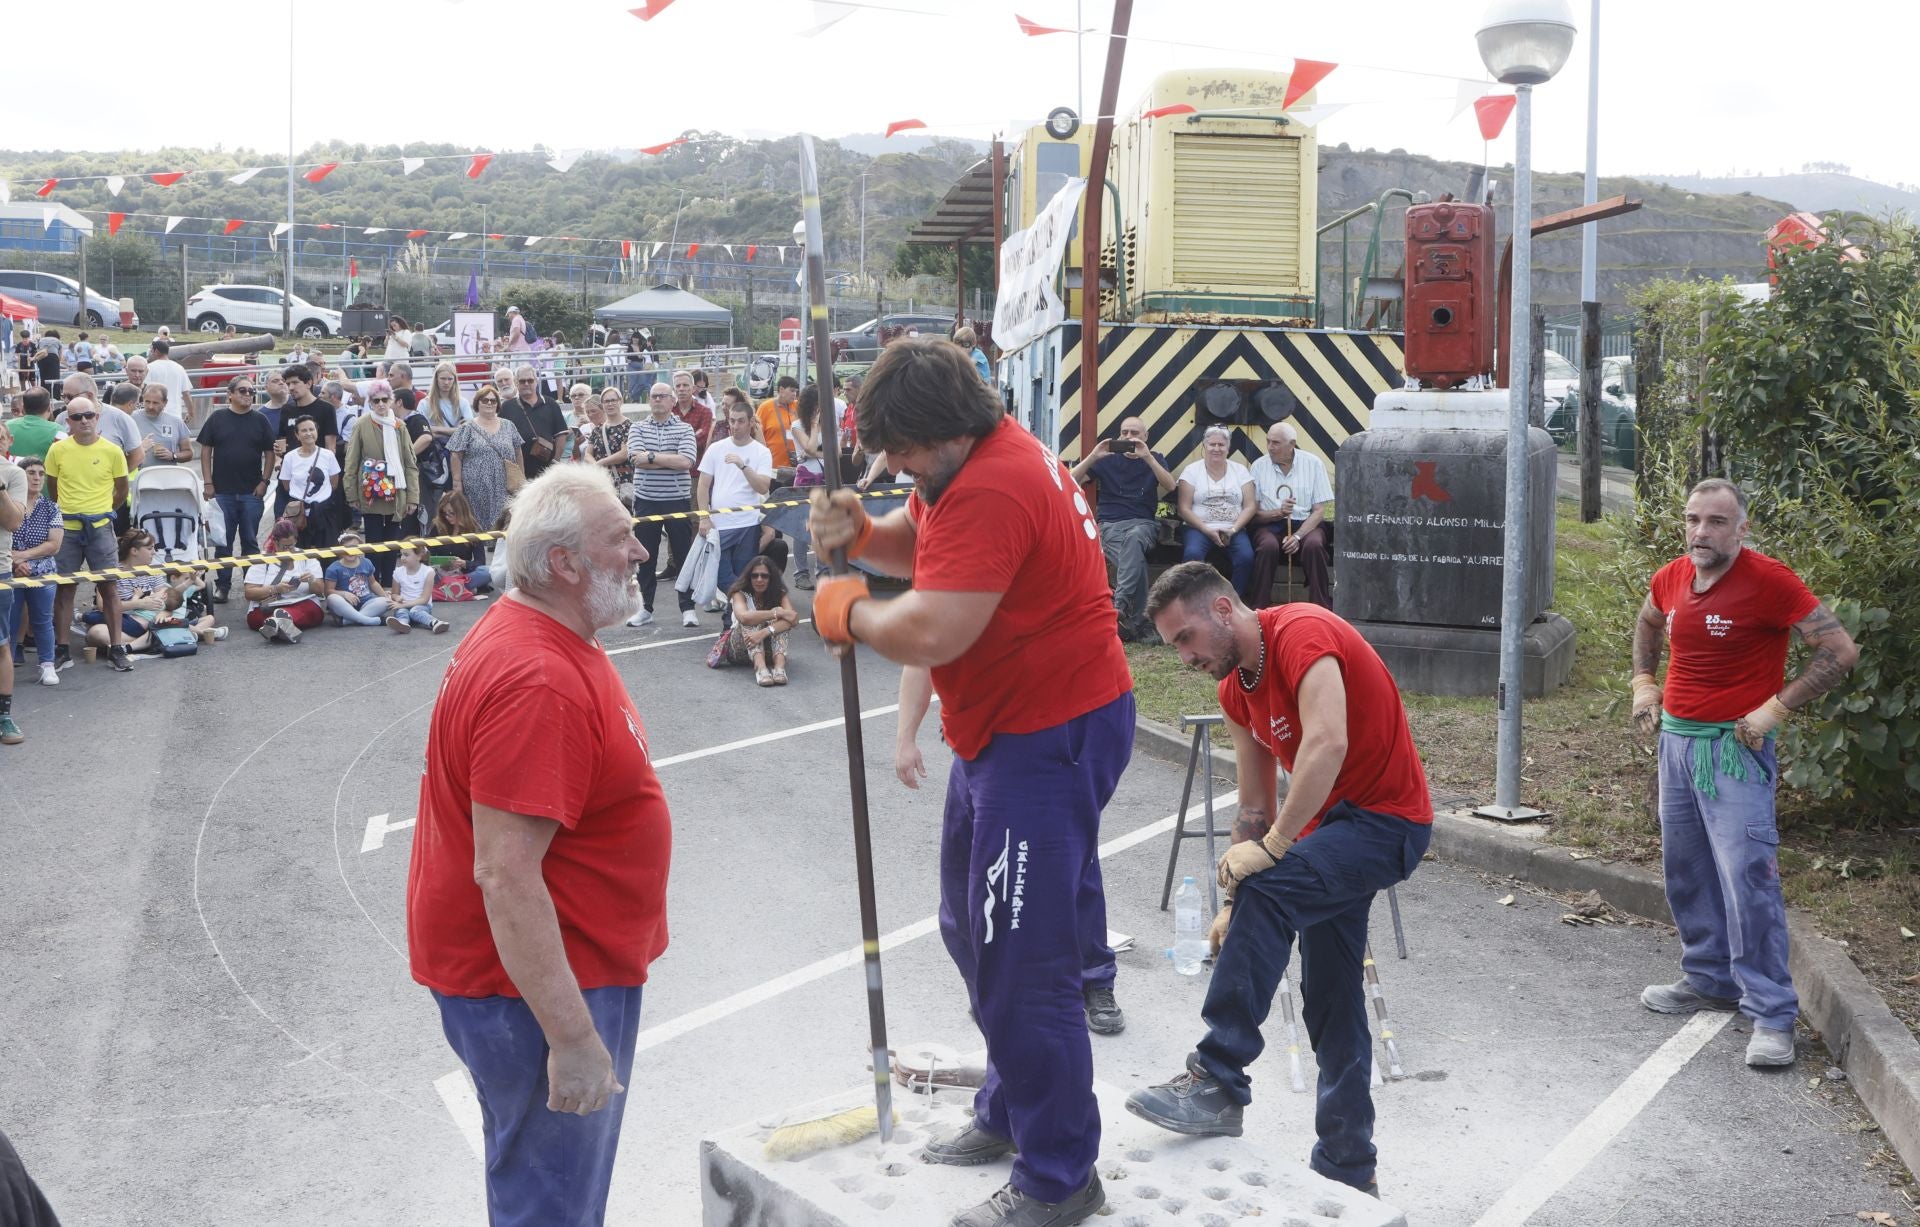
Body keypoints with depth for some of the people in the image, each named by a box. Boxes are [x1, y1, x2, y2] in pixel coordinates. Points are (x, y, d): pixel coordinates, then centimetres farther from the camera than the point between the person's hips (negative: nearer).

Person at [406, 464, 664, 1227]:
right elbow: (504, 875, -30)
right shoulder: (537, 683, -28)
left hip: (568, 966, 10)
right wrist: (572, 1036, -28)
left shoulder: (531, 635, 6)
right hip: (536, 988, -10)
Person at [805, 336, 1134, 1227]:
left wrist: (846, 612, -12)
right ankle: (1009, 1112, 39)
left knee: (1021, 962, -6)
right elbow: (918, 542, 19)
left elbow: (931, 632, -31)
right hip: (1003, 729, 12)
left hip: (1050, 739, -11)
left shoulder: (992, 490, -26)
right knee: (972, 929, 22)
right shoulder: (973, 461, 9)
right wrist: (859, 536, -3)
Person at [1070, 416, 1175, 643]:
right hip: (1110, 524, 0)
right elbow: (1072, 482, 3)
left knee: (1133, 538, -40)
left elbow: (1170, 485, -5)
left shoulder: (1154, 459, 16)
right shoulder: (1107, 459, 13)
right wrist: (1093, 456, -11)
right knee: (1136, 560, -34)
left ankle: (1119, 606, -48)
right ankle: (1139, 622, -37)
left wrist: (1147, 456, -15)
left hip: (1144, 523, 0)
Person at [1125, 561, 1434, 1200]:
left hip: (1389, 821, -9)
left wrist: (1272, 847, -31)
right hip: (1331, 827, 10)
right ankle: (1348, 1168, 26)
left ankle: (1218, 1083, -24)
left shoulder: (1302, 633, -21)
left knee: (1269, 891, -30)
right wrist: (1235, 902, 4)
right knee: (1331, 999, 13)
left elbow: (1327, 745, -35)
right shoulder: (1236, 687, 6)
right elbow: (1254, 808, 10)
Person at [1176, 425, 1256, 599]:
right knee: (1192, 554, -34)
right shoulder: (1191, 471, 6)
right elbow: (1184, 509, 0)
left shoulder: (1240, 470, 11)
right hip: (1200, 529, -1)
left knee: (1246, 557, -30)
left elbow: (1250, 506, 5)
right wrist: (1208, 531, -12)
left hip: (1234, 531, 1)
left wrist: (1232, 530, -11)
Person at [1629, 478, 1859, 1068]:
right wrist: (1643, 683, 14)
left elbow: (1841, 650, -15)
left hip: (1735, 748, -7)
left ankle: (1772, 1015, -5)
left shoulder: (1769, 580, -15)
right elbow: (1646, 627, 28)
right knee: (1685, 872, 15)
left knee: (1748, 879, -11)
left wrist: (1775, 707, -17)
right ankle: (1709, 979, 31)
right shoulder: (1670, 579, 4)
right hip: (1675, 739, 7)